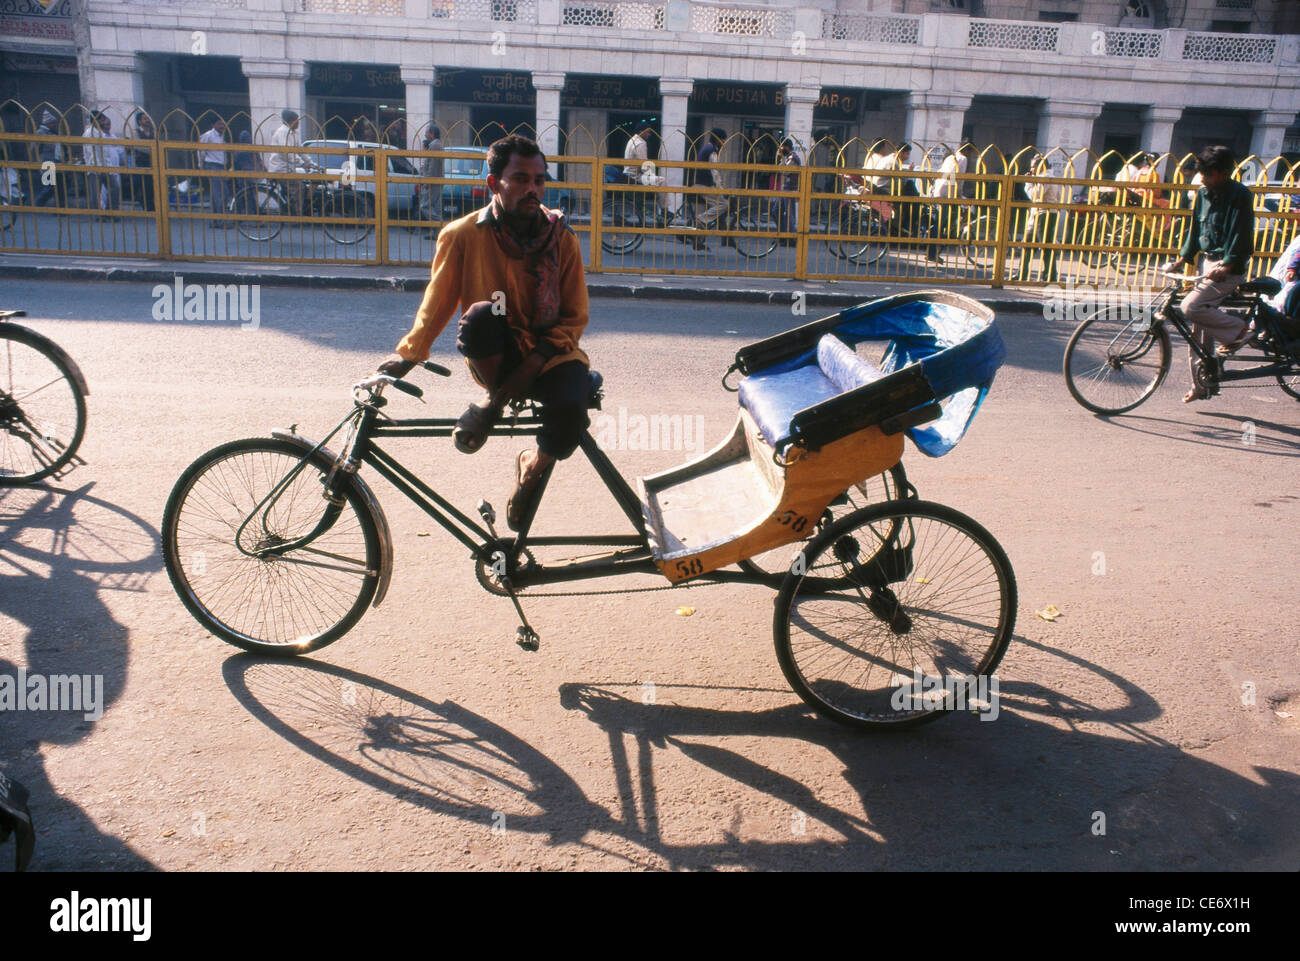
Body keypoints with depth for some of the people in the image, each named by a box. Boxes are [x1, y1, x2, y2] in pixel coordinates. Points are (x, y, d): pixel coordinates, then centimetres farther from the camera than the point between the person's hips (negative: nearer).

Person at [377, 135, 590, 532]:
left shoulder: (561, 237, -2)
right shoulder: (462, 235, -5)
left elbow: (574, 317, -1)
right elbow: (437, 303, 5)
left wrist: (533, 364, -15)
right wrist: (406, 354, -5)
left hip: (548, 355, 1)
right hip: (495, 356, -1)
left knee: (570, 412, -32)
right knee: (482, 314, -36)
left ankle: (534, 467, 4)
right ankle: (494, 401, -7)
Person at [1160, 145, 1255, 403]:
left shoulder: (1240, 196, -13)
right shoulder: (1204, 193, 8)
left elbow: (1240, 236, -19)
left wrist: (1226, 266, -29)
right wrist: (1182, 259, 6)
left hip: (1230, 268, -7)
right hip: (1210, 263, 8)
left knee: (1191, 307, -24)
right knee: (1199, 330, 6)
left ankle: (1238, 329, -2)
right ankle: (1201, 385, 14)